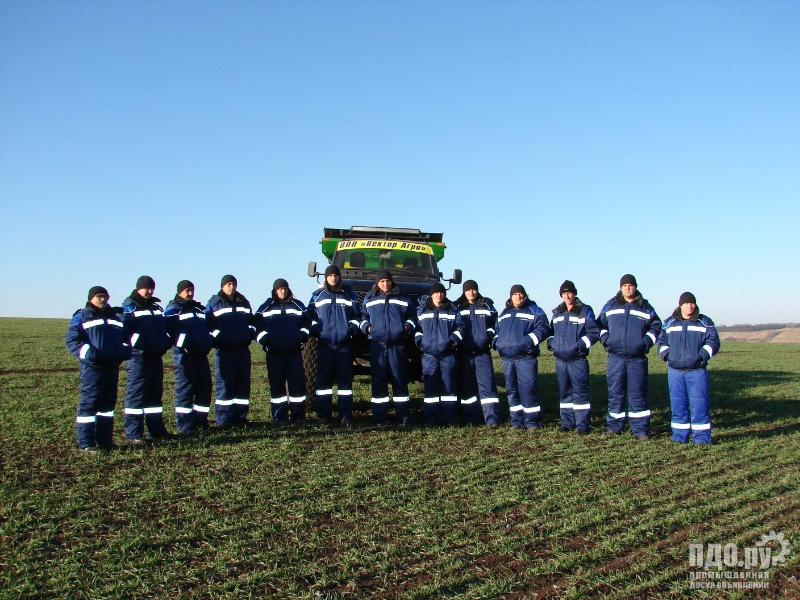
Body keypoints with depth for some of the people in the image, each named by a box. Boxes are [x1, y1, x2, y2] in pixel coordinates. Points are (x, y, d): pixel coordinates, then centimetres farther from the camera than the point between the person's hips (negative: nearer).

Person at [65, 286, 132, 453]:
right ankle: (85, 443, -3)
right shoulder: (81, 317, 2)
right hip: (92, 368, -6)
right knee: (89, 403, -7)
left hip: (112, 368, 6)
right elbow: (72, 340, -7)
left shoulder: (116, 317, 19)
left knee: (108, 403, 10)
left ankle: (105, 440, 19)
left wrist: (125, 351, 5)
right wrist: (88, 353, -21)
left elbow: (125, 337, 26)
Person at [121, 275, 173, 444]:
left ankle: (156, 430, 20)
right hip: (139, 358, -7)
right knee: (136, 395, -6)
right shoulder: (129, 307, -3)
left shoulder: (157, 307, 19)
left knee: (155, 394, 12)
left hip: (157, 358, 7)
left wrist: (167, 342, 14)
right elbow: (122, 328, -14)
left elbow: (167, 325, 28)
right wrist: (136, 345, -21)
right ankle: (133, 434, -2)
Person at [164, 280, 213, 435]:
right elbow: (168, 329, -13)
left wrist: (208, 342, 17)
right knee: (185, 389, -6)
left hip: (201, 355, 7)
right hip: (184, 356, -7)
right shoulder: (173, 309, 0)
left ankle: (201, 420, 19)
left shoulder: (200, 309, 21)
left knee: (205, 387, 8)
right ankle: (184, 425, -1)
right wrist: (182, 344, -19)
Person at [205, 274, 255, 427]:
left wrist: (251, 332, 10)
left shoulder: (243, 302, 17)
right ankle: (223, 419, 0)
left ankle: (240, 416, 14)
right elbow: (207, 323, -3)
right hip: (224, 350, -5)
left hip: (243, 349, 5)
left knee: (243, 383, 5)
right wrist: (217, 337, -12)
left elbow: (252, 320, 27)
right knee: (224, 383, -5)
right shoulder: (214, 303, 2)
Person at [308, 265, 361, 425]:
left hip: (345, 344, 0)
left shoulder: (348, 295, 12)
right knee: (324, 379, -1)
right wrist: (315, 331, -2)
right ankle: (324, 415, 5)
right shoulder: (318, 296, 11)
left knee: (345, 378, 0)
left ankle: (346, 415, 4)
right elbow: (311, 316, 13)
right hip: (324, 344, 0)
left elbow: (356, 315, 14)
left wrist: (352, 328, -2)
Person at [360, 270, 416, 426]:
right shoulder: (369, 299, 16)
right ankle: (379, 417, 5)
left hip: (398, 344, 0)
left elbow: (412, 317, 18)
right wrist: (366, 327, 2)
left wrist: (408, 326, 0)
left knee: (400, 379, 0)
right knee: (378, 380, 0)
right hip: (377, 344, 1)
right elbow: (363, 317, 20)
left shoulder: (403, 299, 14)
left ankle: (404, 415, 4)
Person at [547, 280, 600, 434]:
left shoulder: (585, 311, -2)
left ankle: (582, 424, -1)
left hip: (578, 359, -5)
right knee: (564, 392, 10)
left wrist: (581, 344, -16)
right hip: (560, 359, 6)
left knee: (580, 391, -5)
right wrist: (550, 342, 8)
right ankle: (567, 422, 18)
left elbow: (594, 332, -5)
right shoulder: (557, 312, 14)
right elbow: (551, 330, 26)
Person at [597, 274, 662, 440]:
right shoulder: (610, 305, 9)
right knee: (615, 392, 5)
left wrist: (647, 342, -2)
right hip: (615, 357, 1)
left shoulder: (645, 307, 8)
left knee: (638, 393, -1)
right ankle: (614, 426, 14)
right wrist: (605, 339, 2)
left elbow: (656, 326, 12)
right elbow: (600, 324, 17)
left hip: (637, 358, -1)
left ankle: (640, 429, 4)